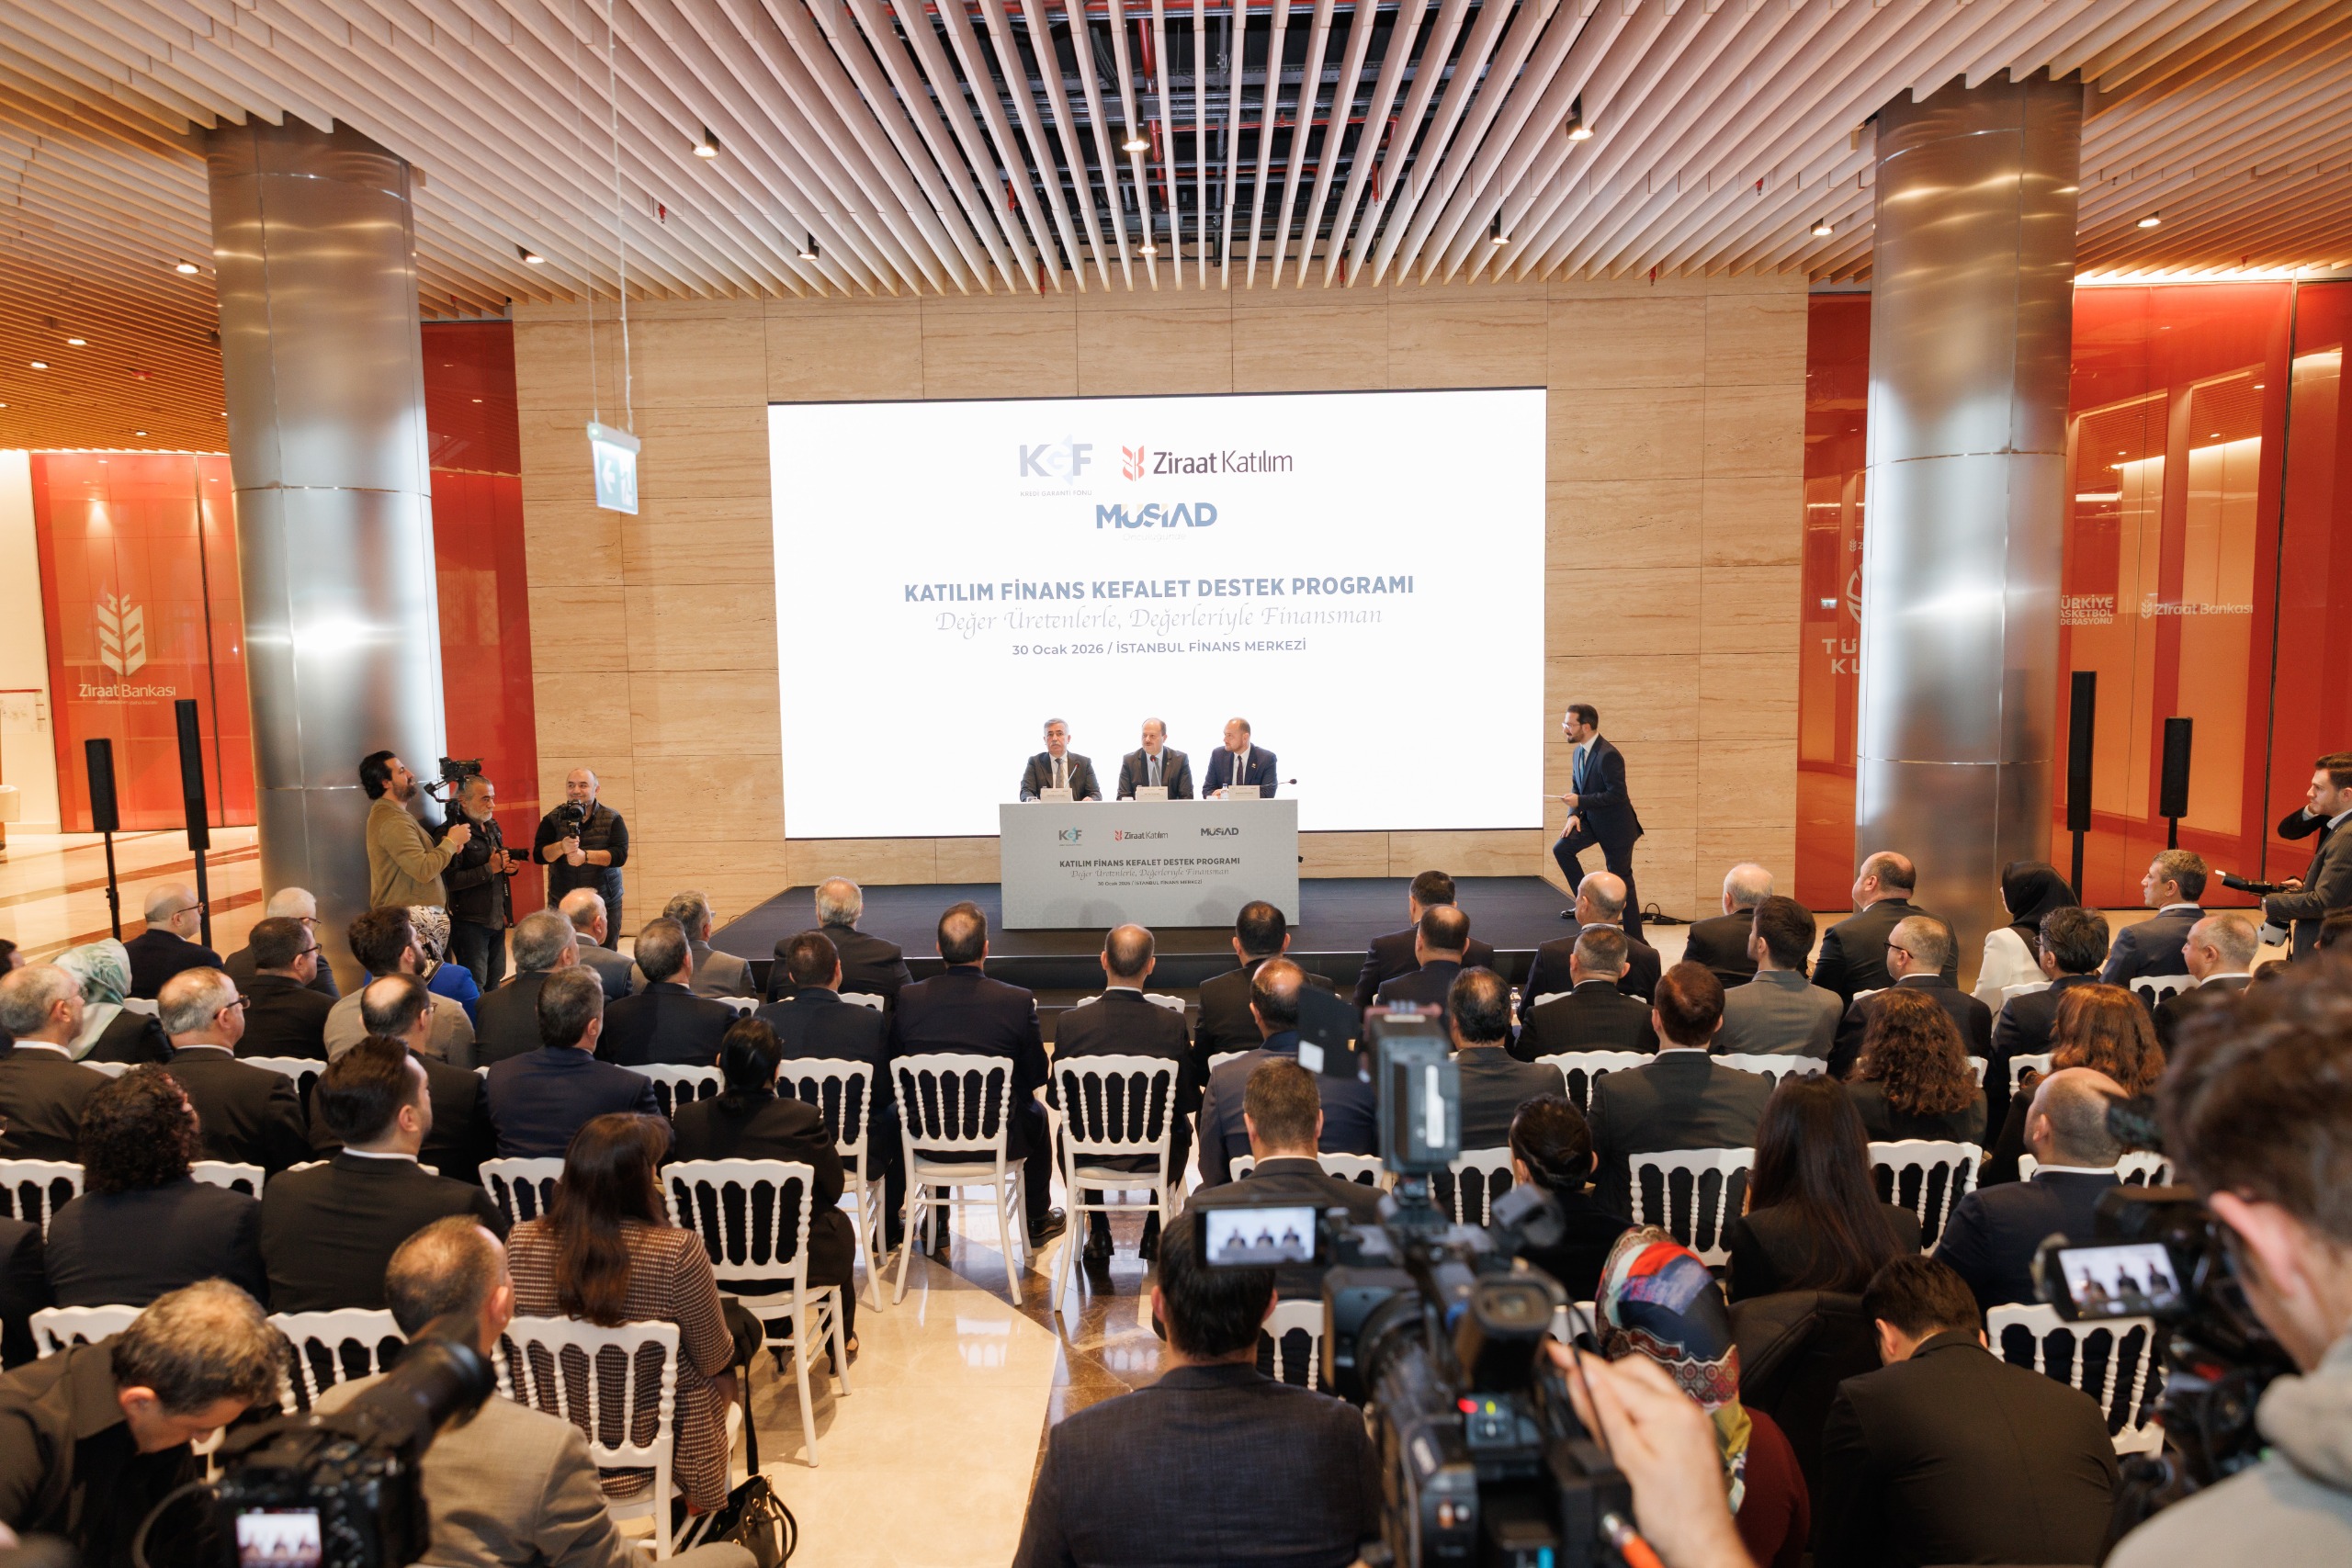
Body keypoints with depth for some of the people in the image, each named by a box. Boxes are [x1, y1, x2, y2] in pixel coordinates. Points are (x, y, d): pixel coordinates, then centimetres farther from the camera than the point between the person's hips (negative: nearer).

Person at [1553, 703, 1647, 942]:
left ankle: (1634, 938, 13)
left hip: (1615, 825, -8)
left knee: (1621, 881, 1)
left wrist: (1580, 802, -26)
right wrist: (1573, 814, -6)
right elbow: (1577, 787, 11)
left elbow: (1617, 794, -27)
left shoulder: (1608, 756, -26)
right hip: (1591, 820, 8)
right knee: (1561, 848, -8)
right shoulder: (1578, 752, 2)